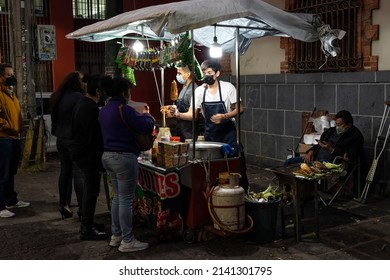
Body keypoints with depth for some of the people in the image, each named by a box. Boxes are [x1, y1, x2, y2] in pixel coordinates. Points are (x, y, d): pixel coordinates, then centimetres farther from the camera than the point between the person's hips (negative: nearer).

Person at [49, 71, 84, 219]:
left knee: (65, 172, 12)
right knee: (78, 174, -4)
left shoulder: (57, 96, 8)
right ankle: (82, 208, -1)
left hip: (61, 139, 7)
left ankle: (64, 205, 16)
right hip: (75, 139, -7)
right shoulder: (77, 96, -15)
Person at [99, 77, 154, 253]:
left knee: (118, 196, 18)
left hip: (108, 156, 10)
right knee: (126, 200, -2)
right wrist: (147, 116, 5)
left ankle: (116, 236, 25)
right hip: (124, 158, -9)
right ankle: (127, 241, 6)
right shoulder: (125, 110, -17)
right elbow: (147, 127, -17)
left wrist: (140, 116, 18)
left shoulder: (104, 110, 12)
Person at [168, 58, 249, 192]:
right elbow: (192, 115, -4)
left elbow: (239, 109, -6)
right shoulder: (199, 91, -3)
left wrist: (224, 116, -22)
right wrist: (178, 114, -23)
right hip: (210, 134, 3)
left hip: (228, 132, -3)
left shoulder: (228, 87, -10)